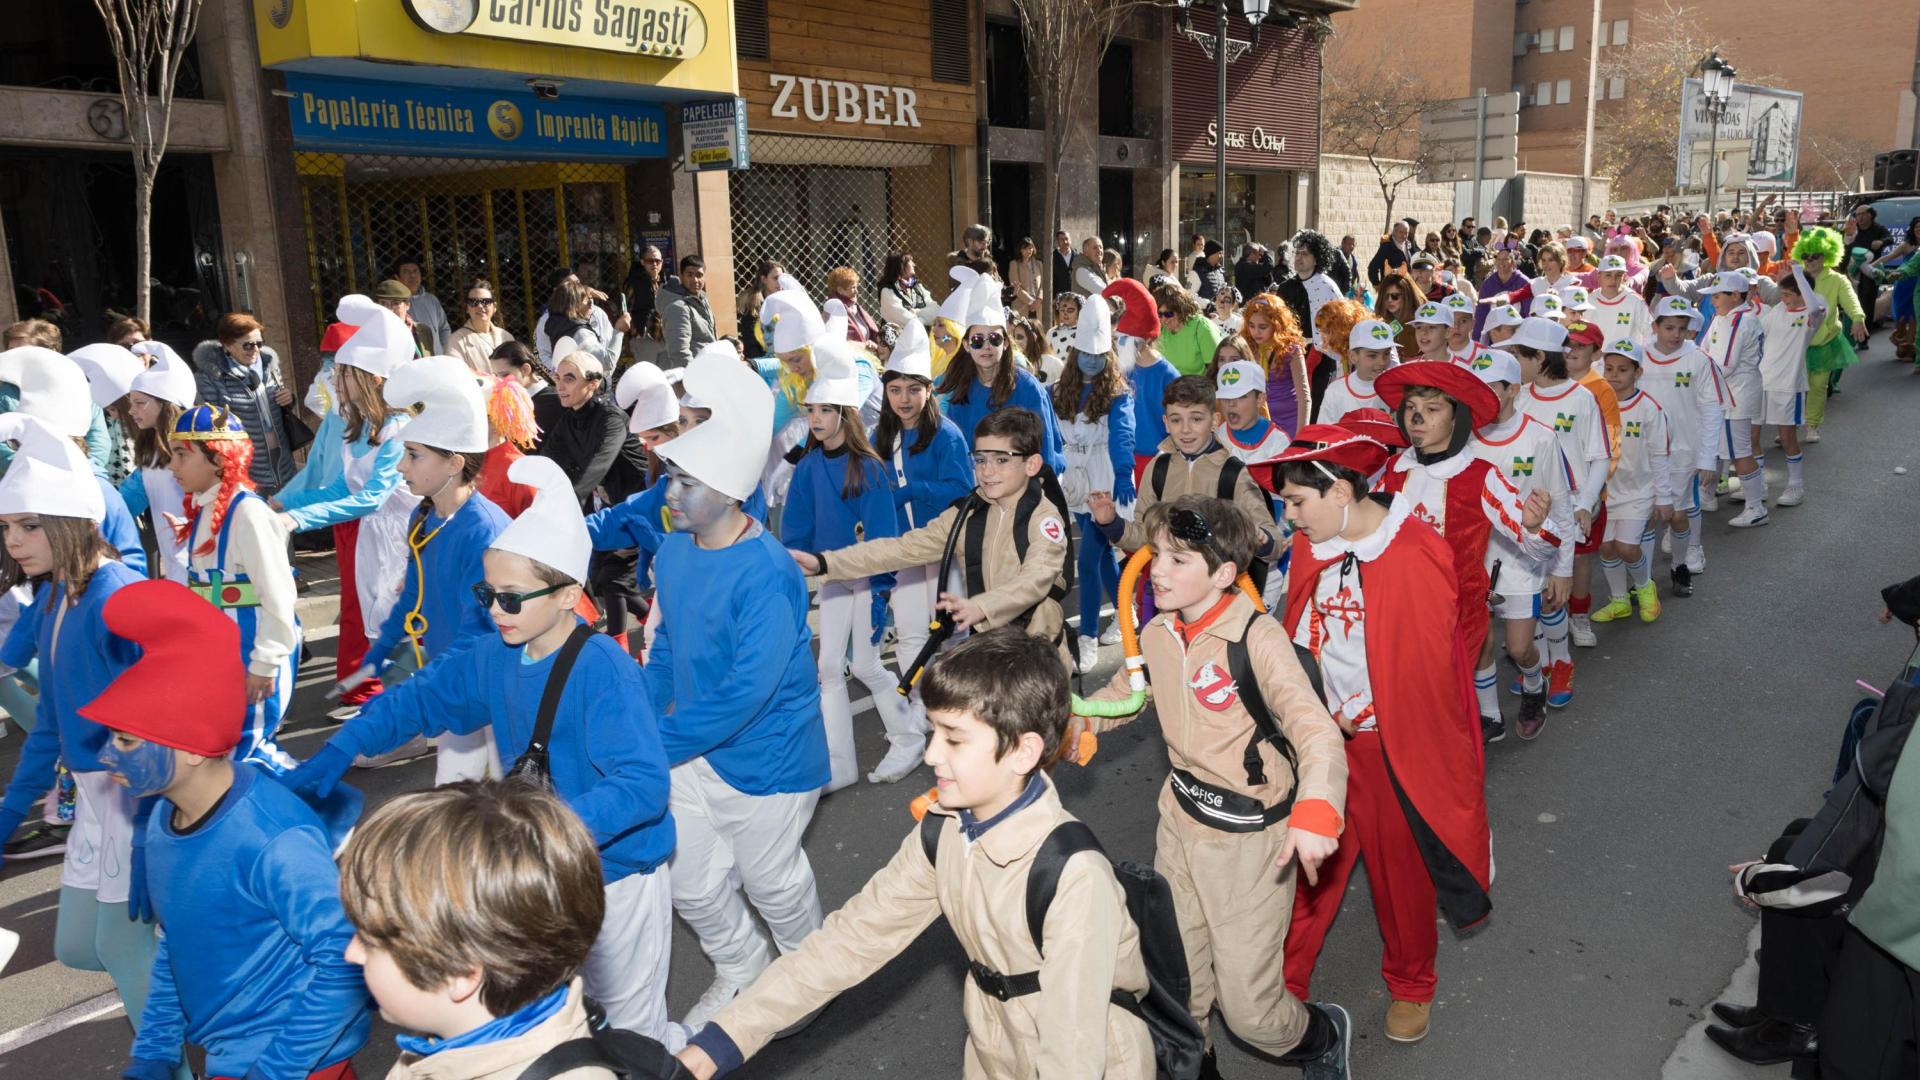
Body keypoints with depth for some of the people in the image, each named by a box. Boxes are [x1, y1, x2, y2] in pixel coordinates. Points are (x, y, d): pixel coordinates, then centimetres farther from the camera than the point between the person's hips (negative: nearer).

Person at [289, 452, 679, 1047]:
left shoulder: (605, 670, -27)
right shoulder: (494, 657, -5)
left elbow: (643, 785, -34)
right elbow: (415, 699, 6)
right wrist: (335, 754, -7)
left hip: (616, 871, -7)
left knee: (634, 1025, 11)